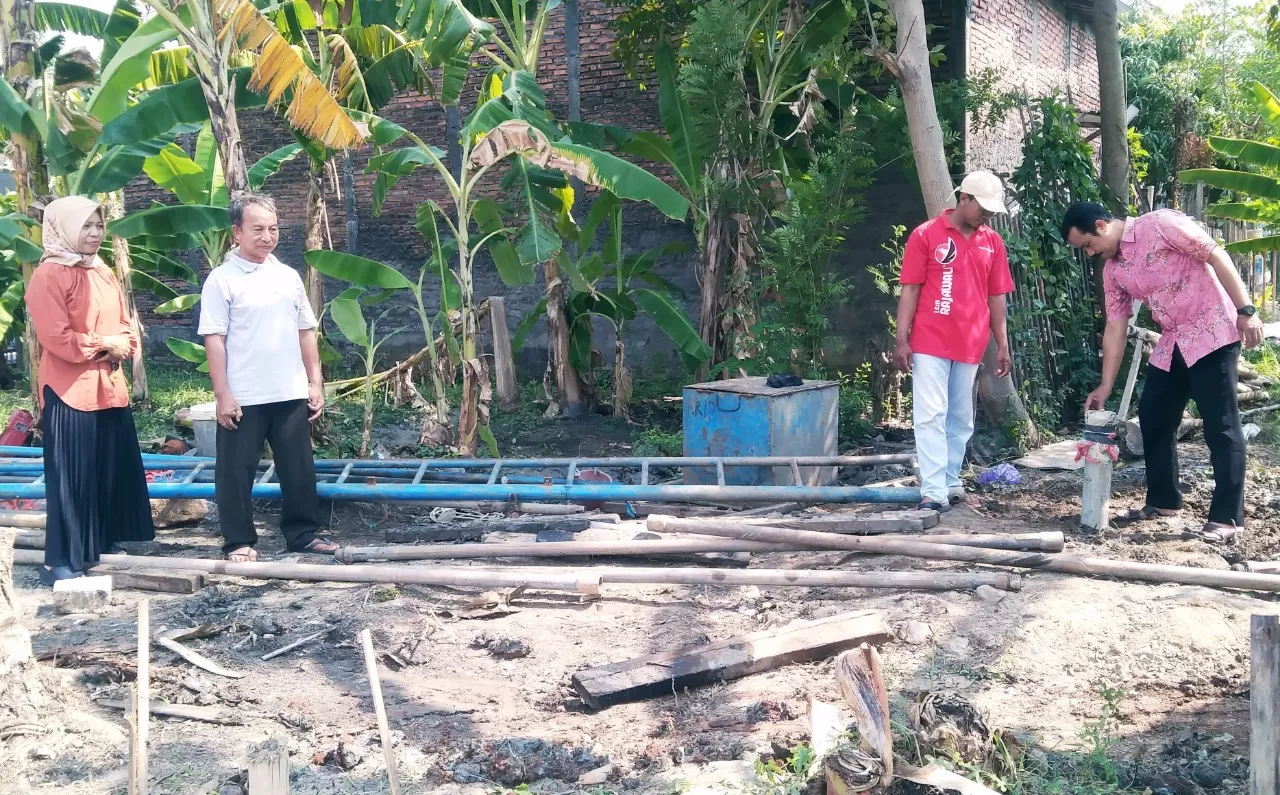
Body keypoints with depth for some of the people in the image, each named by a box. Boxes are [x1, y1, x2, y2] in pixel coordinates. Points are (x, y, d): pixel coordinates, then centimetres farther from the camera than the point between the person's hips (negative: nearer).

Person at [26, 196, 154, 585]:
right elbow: (57, 338, -18)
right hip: (69, 390, -8)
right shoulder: (48, 276, -11)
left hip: (110, 386, 8)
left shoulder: (104, 273, 14)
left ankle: (104, 543, 25)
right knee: (70, 477, -4)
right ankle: (61, 560, 3)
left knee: (116, 469, 12)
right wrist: (104, 344, -11)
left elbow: (125, 324, 17)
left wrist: (122, 346, -4)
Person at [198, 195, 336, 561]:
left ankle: (303, 533, 23)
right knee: (236, 471, 4)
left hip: (291, 394, 5)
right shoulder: (222, 280, -6)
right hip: (244, 397, -5)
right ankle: (239, 542, 15)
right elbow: (214, 339, -9)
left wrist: (315, 382, 9)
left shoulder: (288, 275, 9)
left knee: (299, 468, 11)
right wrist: (223, 395, -13)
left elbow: (306, 332, 14)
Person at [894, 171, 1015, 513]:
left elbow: (996, 297, 13)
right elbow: (910, 290, -3)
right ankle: (934, 491, -8)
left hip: (970, 345, 4)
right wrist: (902, 340, -8)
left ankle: (950, 481, 21)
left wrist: (1002, 346, 10)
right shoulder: (926, 235, -3)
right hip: (930, 343, -4)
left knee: (961, 419, 11)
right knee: (931, 416, -7)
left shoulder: (993, 242, 9)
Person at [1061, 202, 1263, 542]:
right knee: (1153, 418, 10)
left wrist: (1246, 310, -19)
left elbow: (1217, 256, -14)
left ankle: (1227, 516, -4)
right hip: (1172, 343, 8)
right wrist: (1105, 387, 10)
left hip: (1212, 333, -8)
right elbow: (1115, 328, 11)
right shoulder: (1112, 271, 9)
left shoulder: (1160, 224, -12)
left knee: (1220, 425, -7)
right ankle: (1163, 500, 24)